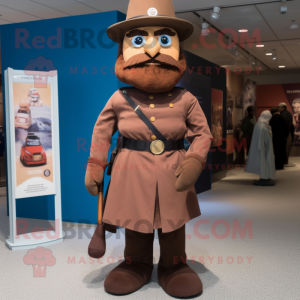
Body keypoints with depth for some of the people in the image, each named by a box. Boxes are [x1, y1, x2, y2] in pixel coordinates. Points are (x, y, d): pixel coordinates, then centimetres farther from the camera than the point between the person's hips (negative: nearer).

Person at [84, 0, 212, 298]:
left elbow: (202, 133, 0)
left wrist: (193, 163, -16)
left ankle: (174, 266, 31)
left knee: (173, 225, 12)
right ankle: (136, 264, 32)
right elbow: (102, 131, 6)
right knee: (135, 225, 13)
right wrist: (95, 167, 3)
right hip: (132, 174, 0)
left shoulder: (185, 100, -2)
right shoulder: (119, 100, -2)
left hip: (172, 175, 0)